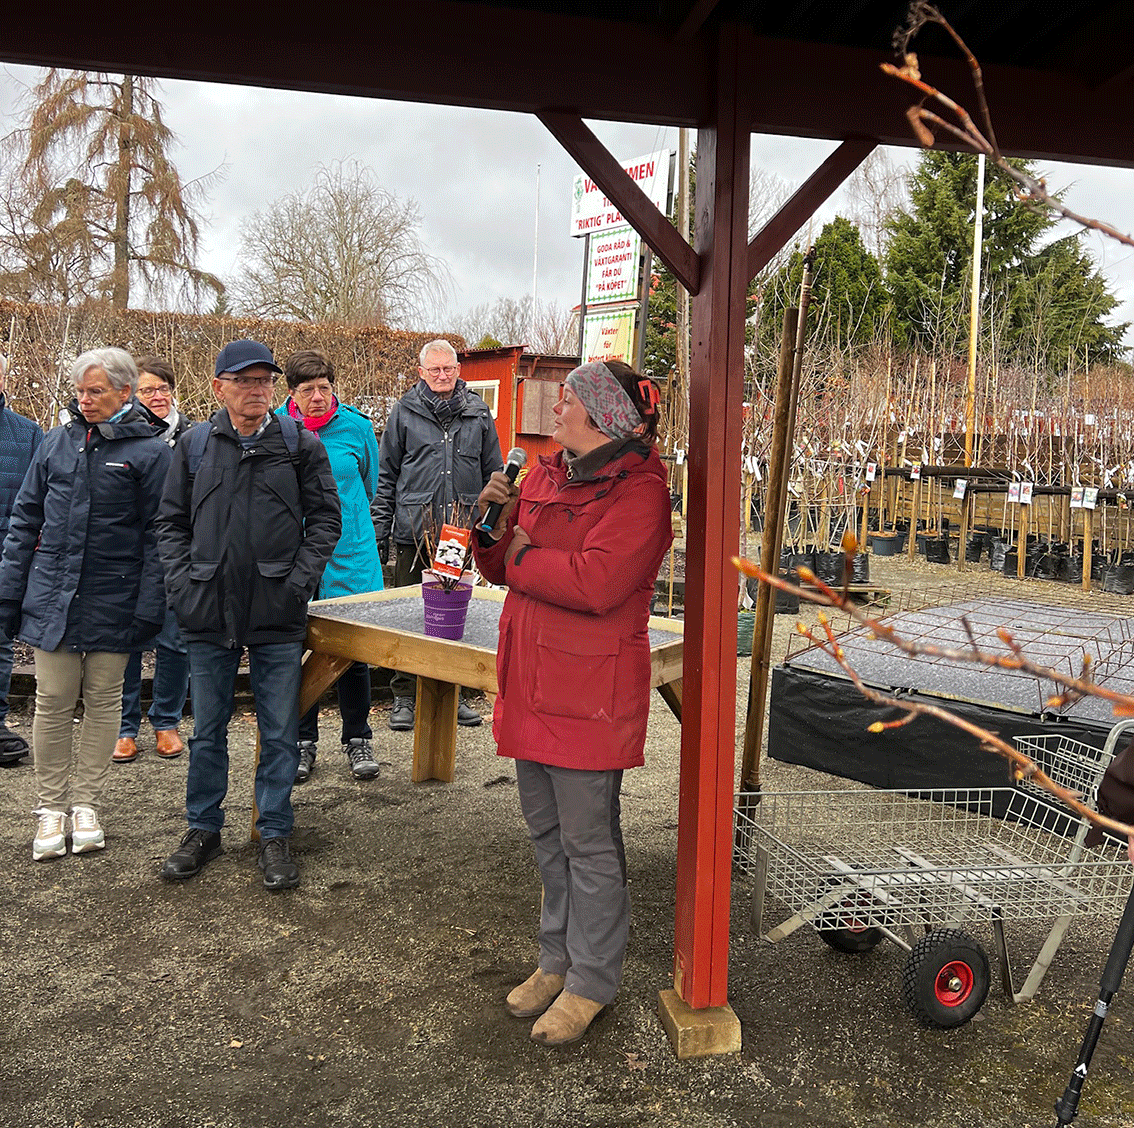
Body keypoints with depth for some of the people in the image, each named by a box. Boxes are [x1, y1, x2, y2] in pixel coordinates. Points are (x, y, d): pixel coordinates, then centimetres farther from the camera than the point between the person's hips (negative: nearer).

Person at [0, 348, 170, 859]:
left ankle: (86, 804, 23)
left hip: (112, 602, -2)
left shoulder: (149, 452, -4)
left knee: (103, 700, 9)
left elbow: (157, 536, -5)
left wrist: (149, 606, -11)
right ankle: (50, 808, 18)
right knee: (53, 702, 5)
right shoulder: (56, 443, 7)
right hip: (52, 597, 2)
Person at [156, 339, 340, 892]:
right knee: (207, 730, 13)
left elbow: (325, 518, 3)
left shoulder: (301, 444, 1)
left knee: (280, 732, 5)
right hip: (208, 612, 2)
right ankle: (203, 829, 29)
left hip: (277, 616, -1)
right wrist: (183, 582, -1)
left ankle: (274, 835, 19)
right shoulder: (194, 444, 6)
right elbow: (171, 521, 11)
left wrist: (299, 580, -7)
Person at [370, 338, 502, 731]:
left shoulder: (478, 413, 9)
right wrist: (379, 530, 0)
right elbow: (386, 475, 6)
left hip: (463, 529, 2)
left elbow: (493, 473, 13)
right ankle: (404, 696, 16)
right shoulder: (405, 412, 5)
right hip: (415, 530, -1)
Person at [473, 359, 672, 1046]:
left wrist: (525, 556, -12)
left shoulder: (638, 491, -13)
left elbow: (596, 583, -27)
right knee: (547, 832, 18)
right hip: (533, 685, 8)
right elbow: (503, 566, 17)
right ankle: (558, 959, 36)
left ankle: (591, 982, 21)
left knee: (588, 842, 3)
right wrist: (494, 522, -2)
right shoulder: (545, 477, 12)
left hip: (591, 693, -8)